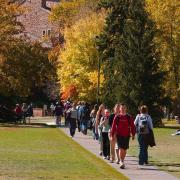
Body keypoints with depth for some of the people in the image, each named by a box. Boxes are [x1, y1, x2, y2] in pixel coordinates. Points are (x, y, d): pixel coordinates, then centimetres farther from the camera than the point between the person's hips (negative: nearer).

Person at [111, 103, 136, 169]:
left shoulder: (129, 117, 3)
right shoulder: (117, 117, 0)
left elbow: (132, 126, 5)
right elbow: (113, 127, 1)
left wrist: (133, 134, 0)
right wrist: (112, 135, -1)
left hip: (127, 136, 2)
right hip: (119, 136, -2)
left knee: (125, 149, 10)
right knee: (121, 149, -13)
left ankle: (122, 161, 27)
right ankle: (121, 162, -18)